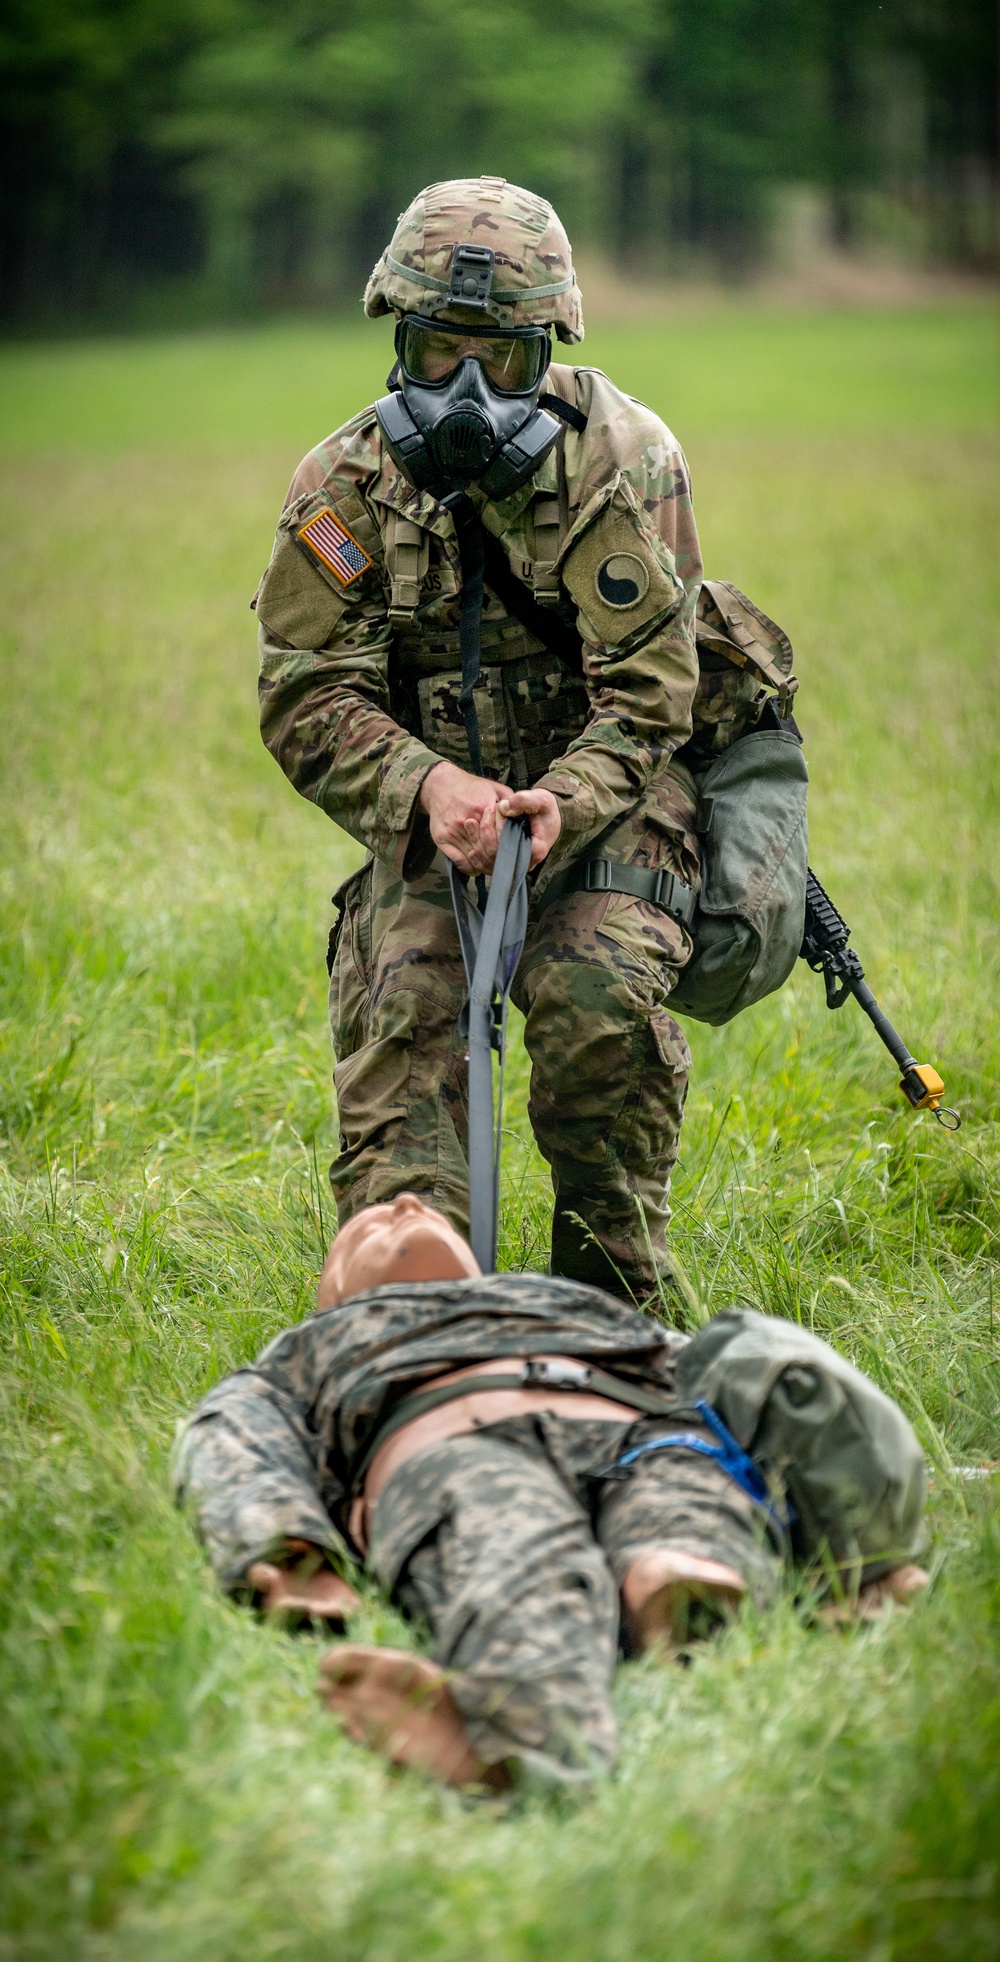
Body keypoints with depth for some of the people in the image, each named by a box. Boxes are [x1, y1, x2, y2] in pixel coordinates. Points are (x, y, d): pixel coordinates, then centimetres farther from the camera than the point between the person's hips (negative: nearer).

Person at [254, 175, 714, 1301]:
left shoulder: (624, 460, -10)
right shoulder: (346, 483, -4)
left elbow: (645, 694, -13)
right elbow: (307, 697, -8)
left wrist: (564, 802, -34)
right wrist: (427, 787, -28)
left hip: (606, 802, -2)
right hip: (429, 815, 2)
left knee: (600, 998, -28)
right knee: (397, 1009, -24)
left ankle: (610, 1302, -11)